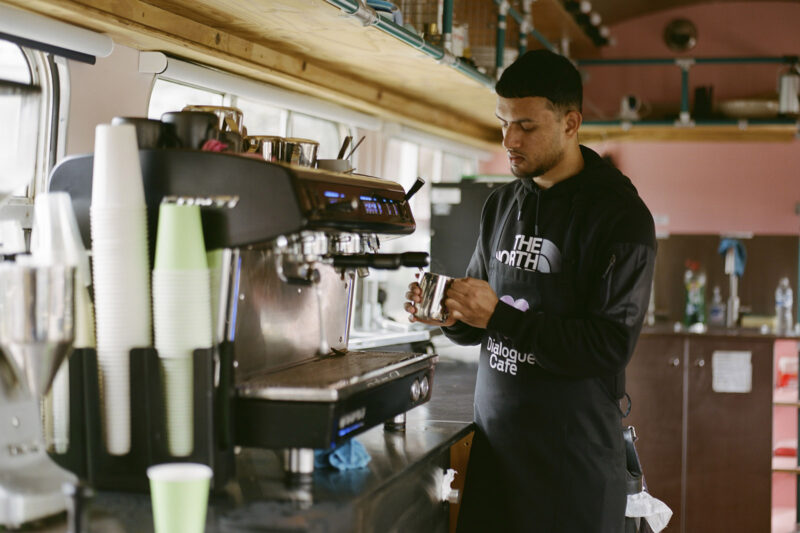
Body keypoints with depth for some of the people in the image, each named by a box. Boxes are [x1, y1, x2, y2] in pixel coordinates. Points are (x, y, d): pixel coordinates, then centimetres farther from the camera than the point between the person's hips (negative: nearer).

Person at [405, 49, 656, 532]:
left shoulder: (620, 215, -9)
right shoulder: (502, 204, 11)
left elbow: (610, 343, -17)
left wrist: (500, 316, -20)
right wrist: (452, 315, -5)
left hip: (573, 449, -5)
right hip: (494, 438, 5)